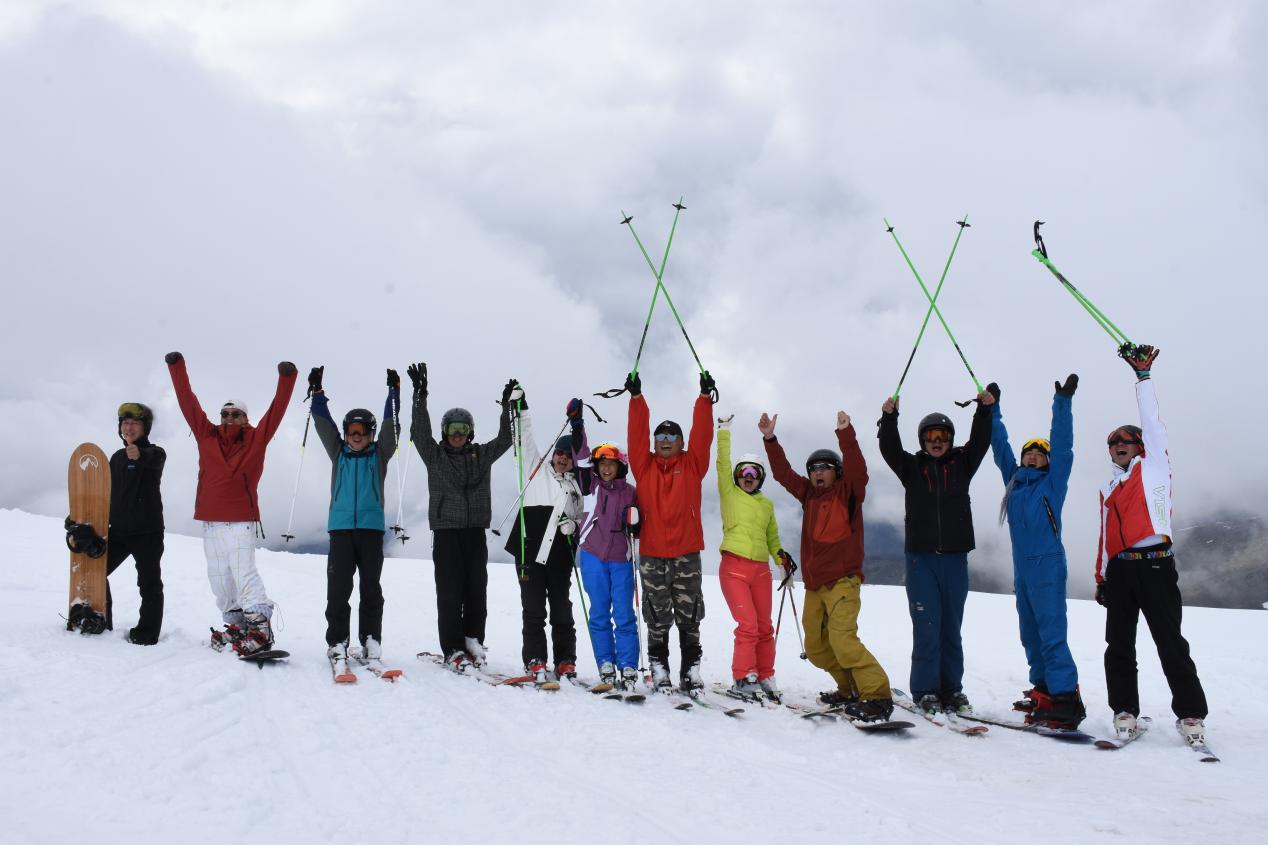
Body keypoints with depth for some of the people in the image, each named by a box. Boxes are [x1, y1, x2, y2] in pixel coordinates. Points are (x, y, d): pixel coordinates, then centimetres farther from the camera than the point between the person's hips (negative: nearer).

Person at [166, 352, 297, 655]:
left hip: (240, 522, -5)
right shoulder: (207, 436, 10)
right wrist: (177, 368, 12)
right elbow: (188, 402, 12)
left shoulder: (256, 439, 3)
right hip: (210, 522, 5)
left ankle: (260, 627, -16)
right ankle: (236, 625, 18)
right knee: (219, 577, 8)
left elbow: (276, 410, -3)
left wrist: (286, 379, -13)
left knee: (243, 573, -14)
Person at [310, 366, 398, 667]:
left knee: (371, 586, 1)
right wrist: (317, 393, 0)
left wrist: (394, 392, -7)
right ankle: (336, 641, 1)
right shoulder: (338, 453, 14)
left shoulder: (379, 454, 10)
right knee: (338, 587, -3)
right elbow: (323, 424, 8)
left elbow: (390, 426, 1)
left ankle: (371, 640, 6)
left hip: (371, 526, -1)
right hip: (341, 526, 1)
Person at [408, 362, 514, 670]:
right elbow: (419, 432, -7)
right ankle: (453, 649, -1)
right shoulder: (435, 455, 5)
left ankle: (473, 641, 12)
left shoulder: (482, 455, 12)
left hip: (475, 531, 3)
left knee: (477, 589, 2)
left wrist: (507, 407, -5)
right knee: (449, 592, -5)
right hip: (446, 531, -2)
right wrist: (420, 396, -18)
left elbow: (505, 438, 6)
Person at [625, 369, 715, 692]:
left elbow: (702, 435, -2)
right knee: (658, 619, 5)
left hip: (687, 553, 0)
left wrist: (705, 397, -9)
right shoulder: (645, 466, 6)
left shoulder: (692, 465, 6)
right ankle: (659, 671, 13)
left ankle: (691, 671, 12)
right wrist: (636, 397, -9)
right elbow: (637, 434, -1)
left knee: (689, 617, 5)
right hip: (652, 555, 0)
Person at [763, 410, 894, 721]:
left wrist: (845, 434, -29)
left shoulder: (847, 492, -2)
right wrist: (770, 439, 2)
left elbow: (857, 470, -20)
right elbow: (783, 472, 11)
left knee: (841, 638, -22)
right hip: (814, 584, 7)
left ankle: (877, 696, -17)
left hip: (843, 581, -7)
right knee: (816, 647, 11)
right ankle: (851, 690, 26)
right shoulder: (809, 494, 13)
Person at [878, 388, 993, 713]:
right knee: (926, 626, -5)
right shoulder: (912, 467, 7)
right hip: (921, 556, -2)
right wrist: (889, 417, -22)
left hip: (955, 557, 2)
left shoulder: (961, 464, 10)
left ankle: (951, 689, 16)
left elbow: (979, 441, -2)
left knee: (951, 627, 8)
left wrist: (984, 408, -17)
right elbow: (889, 449, -7)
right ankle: (925, 691, 2)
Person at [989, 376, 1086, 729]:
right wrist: (993, 409, 18)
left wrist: (1063, 402, -13)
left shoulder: (1053, 481, 1)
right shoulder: (1013, 480, 14)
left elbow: (1062, 444, -7)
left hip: (1048, 565, -7)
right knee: (1030, 634, 11)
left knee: (1051, 634, -12)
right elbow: (1000, 446, 19)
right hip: (1022, 567, 7)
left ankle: (1065, 700, -12)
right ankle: (1043, 691, 19)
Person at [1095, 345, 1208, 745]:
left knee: (1170, 643, -6)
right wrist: (1101, 578, 18)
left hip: (1154, 563, -5)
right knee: (1119, 645, 3)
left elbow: (1152, 422, 2)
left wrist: (1143, 376, 3)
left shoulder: (1153, 466, 11)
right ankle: (1124, 710, 10)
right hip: (1119, 568, 5)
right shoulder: (1108, 490, 24)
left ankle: (1190, 714, 0)